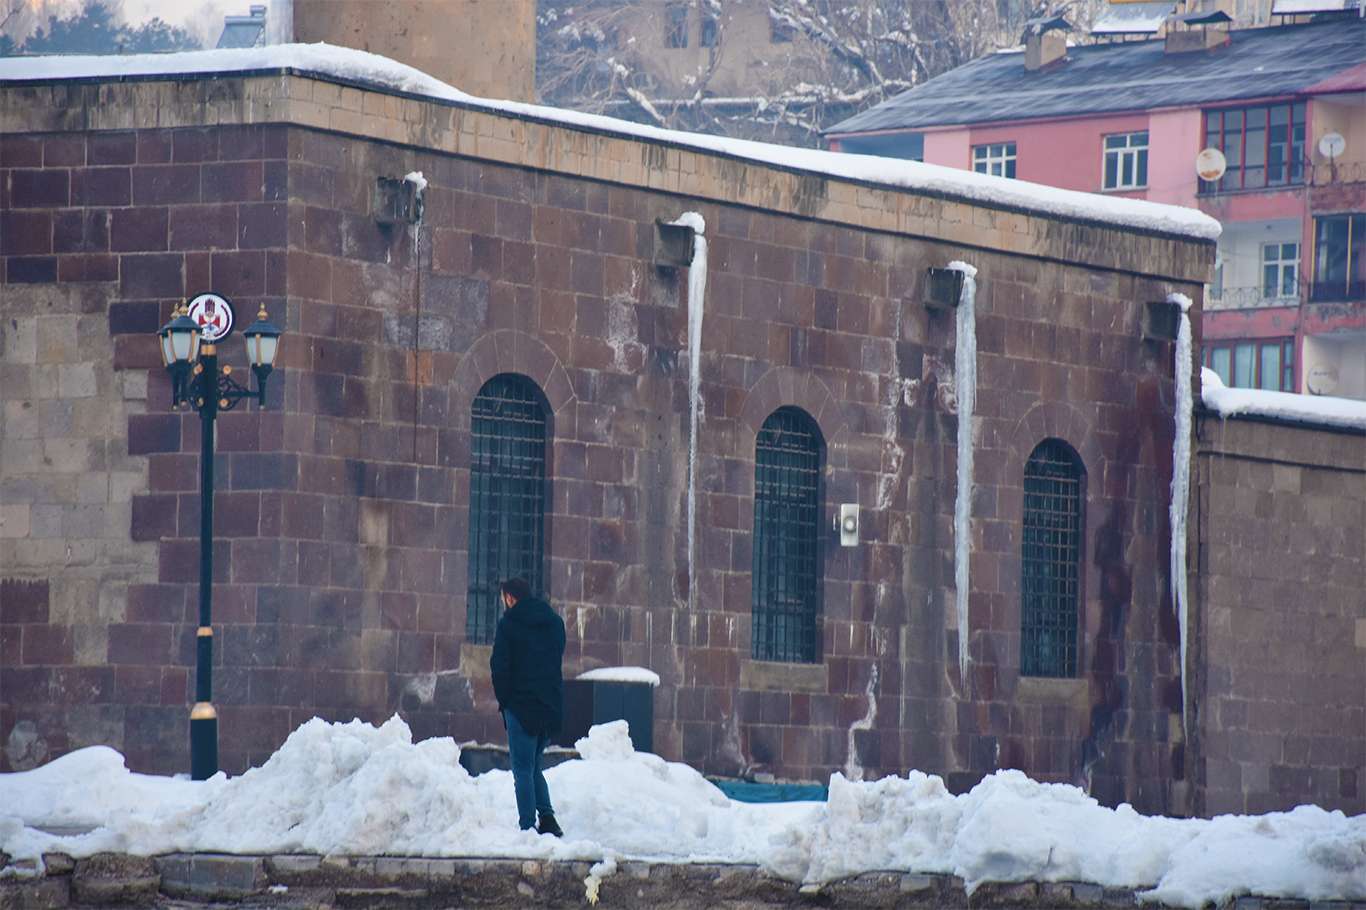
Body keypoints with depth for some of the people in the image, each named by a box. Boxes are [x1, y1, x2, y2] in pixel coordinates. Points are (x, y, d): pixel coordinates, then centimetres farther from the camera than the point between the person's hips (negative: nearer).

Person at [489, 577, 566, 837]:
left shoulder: (509, 623, -6)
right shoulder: (555, 622, 11)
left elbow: (499, 665, -8)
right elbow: (558, 658, 15)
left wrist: (503, 698, 3)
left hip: (521, 706, -6)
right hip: (551, 705, 6)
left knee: (523, 769, -1)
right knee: (533, 766, 17)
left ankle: (528, 825, -5)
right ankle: (547, 815, 1)